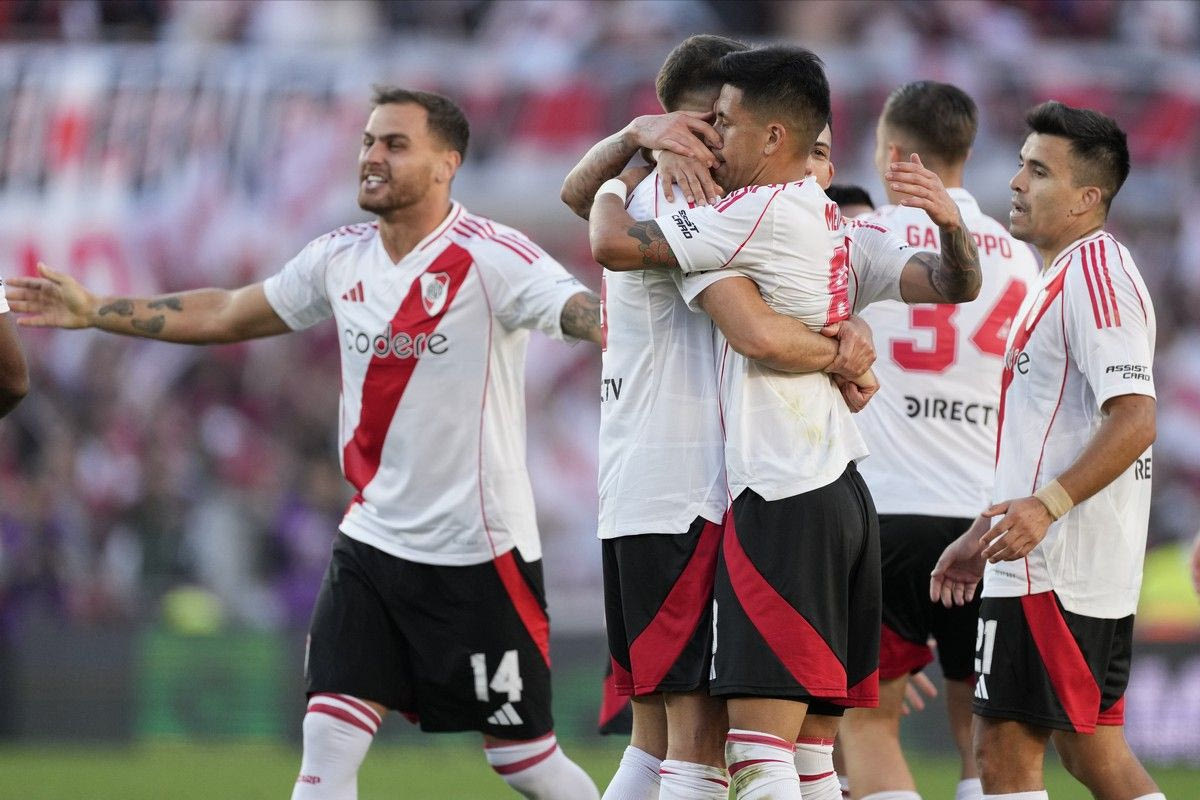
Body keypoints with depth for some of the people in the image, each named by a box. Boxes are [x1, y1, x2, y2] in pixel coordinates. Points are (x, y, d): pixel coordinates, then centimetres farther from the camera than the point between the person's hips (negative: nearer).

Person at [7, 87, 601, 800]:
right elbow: (227, 314, 19)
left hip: (480, 552, -5)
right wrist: (94, 310, 23)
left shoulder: (493, 257, -14)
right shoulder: (340, 259, 6)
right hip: (374, 544, 5)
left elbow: (588, 314, -28)